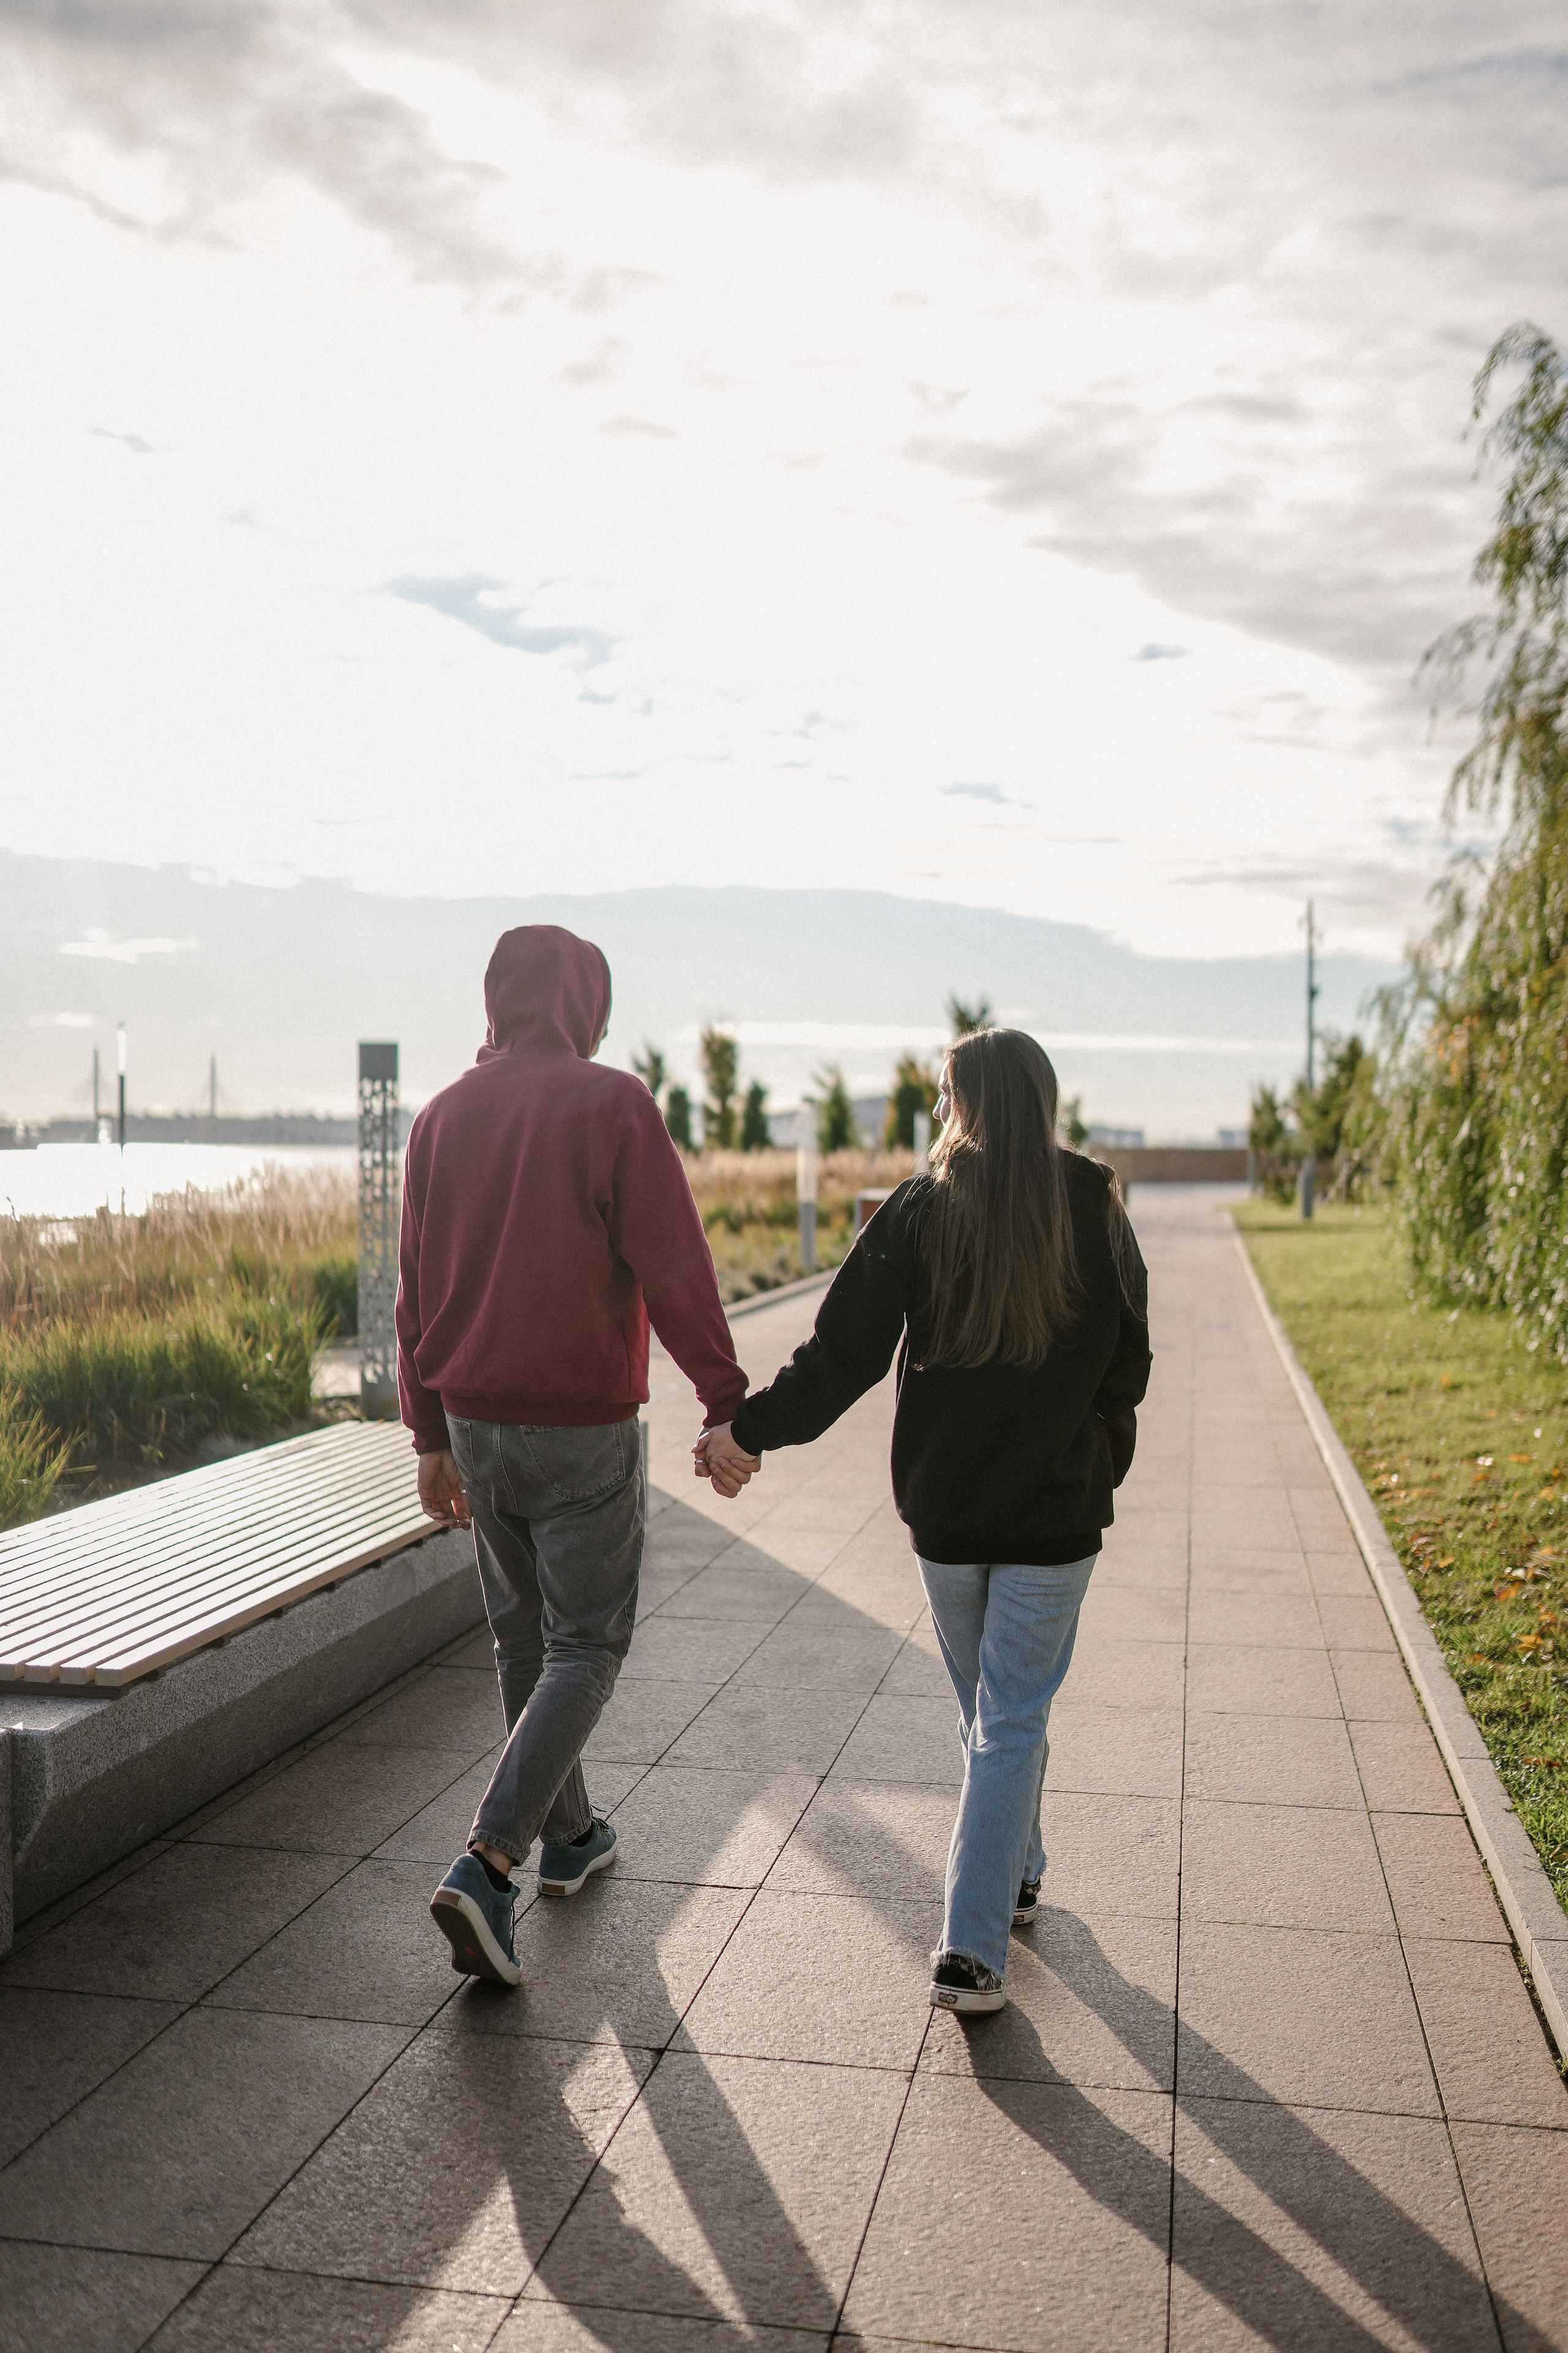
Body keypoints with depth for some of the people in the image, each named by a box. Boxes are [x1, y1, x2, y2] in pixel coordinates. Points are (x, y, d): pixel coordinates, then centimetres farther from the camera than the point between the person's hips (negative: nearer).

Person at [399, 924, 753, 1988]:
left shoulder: (443, 1116, 6)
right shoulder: (613, 1104, -12)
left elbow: (419, 1290, 10)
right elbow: (674, 1268, -17)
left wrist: (432, 1436, 17)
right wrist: (729, 1404, -11)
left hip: (477, 1422, 6)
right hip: (584, 1427, -6)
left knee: (526, 1638, 19)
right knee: (586, 1649, 4)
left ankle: (569, 1836, 34)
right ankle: (487, 1862, -8)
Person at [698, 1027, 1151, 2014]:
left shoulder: (920, 1210, -9)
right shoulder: (1096, 1212, -5)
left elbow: (844, 1355, -12)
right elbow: (1127, 1368, 2)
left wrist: (747, 1430, -2)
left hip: (943, 1507, 1)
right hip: (1056, 1511, -1)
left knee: (988, 1713, 20)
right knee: (1014, 1721, 5)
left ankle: (1013, 1878, 39)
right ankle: (972, 1950, 0)